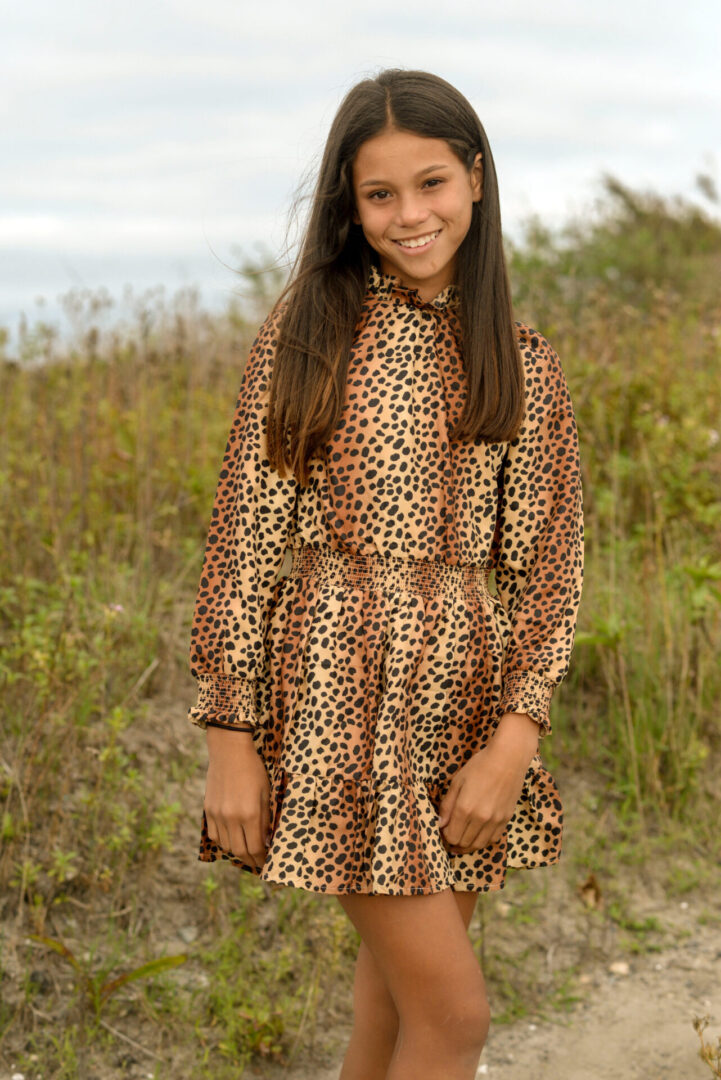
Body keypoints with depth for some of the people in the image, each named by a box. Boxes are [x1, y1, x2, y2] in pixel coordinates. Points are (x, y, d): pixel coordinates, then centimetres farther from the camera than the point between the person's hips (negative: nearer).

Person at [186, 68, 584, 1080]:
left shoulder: (523, 364, 7)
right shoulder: (306, 330, -2)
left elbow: (551, 560, 4)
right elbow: (245, 532, -3)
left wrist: (515, 736, -8)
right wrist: (230, 736, -6)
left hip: (471, 692, 4)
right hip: (345, 689, -4)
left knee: (401, 982, 14)